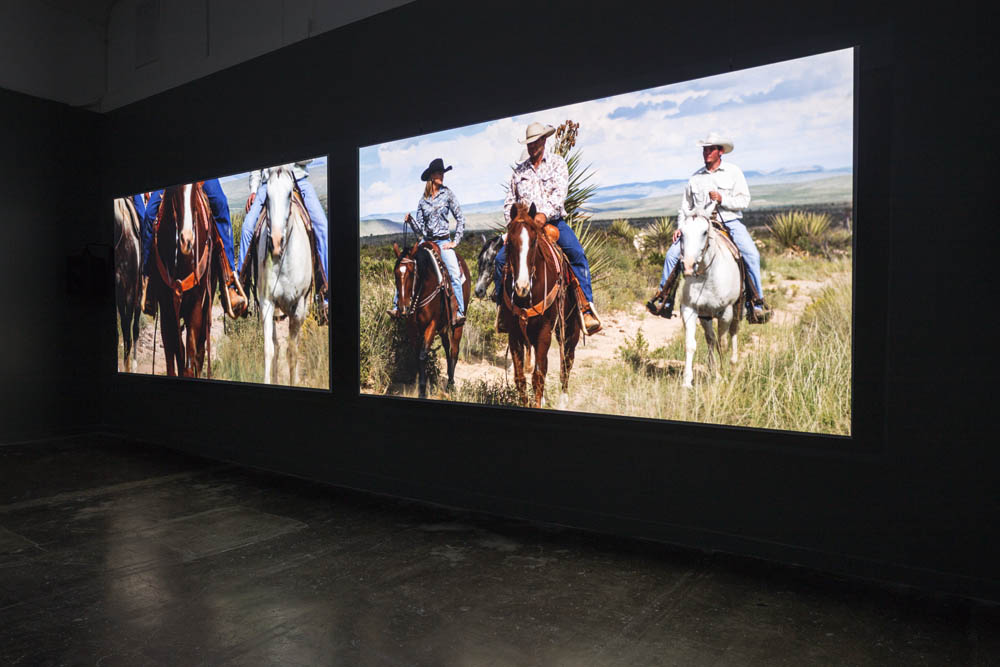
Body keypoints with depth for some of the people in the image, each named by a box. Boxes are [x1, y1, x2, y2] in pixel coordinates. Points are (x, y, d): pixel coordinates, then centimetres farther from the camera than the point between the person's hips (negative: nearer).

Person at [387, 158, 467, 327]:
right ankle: (397, 307, -1)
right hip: (426, 242, 3)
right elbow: (419, 230, 8)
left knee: (454, 275, -22)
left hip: (444, 242, -3)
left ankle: (459, 313, -21)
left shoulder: (447, 194, 2)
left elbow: (460, 219, 2)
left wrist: (456, 241, -4)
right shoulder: (423, 201, 8)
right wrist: (410, 221, -11)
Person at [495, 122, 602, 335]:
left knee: (577, 253, -26)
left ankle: (587, 307, -23)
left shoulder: (557, 162, 6)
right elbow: (509, 201, 17)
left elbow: (560, 192, -10)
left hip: (552, 221, -3)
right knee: (501, 258, -15)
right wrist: (513, 225, 0)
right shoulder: (519, 169, 16)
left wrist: (544, 214, -26)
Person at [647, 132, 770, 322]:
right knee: (672, 254, -14)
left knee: (751, 255, -25)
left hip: (730, 223, -2)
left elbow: (744, 200, 0)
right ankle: (664, 299, -2)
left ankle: (756, 302, -13)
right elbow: (685, 206, 18)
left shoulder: (734, 172, 6)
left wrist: (722, 199, -15)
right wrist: (681, 227, 3)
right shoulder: (695, 177, 14)